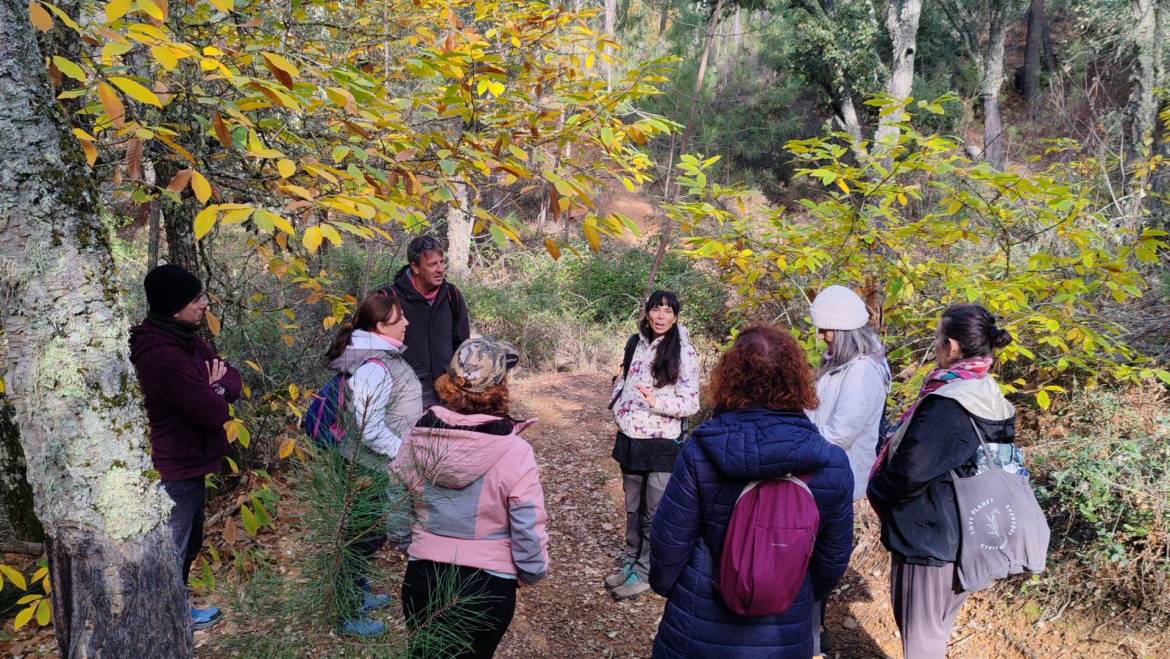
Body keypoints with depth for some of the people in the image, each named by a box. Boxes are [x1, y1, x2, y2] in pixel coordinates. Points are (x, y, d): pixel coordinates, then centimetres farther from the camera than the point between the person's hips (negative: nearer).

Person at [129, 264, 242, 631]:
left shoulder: (184, 339, 4)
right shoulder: (162, 357, -29)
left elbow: (231, 377, 6)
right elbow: (214, 412, -28)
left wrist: (216, 387, -15)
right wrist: (216, 391, -6)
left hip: (188, 462, 10)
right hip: (176, 470, -10)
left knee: (188, 544, 25)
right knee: (173, 550, 8)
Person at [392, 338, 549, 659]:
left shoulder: (418, 439, -10)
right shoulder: (515, 453, -22)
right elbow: (529, 534, -16)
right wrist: (532, 573, 4)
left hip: (422, 580, 4)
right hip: (487, 587, -3)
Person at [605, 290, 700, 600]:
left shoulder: (683, 352, -12)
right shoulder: (636, 342, 5)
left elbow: (690, 403, -13)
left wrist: (657, 402, -29)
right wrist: (618, 404, 3)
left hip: (662, 444, -5)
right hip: (630, 440, 6)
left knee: (654, 514, 4)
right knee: (632, 509, 18)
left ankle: (644, 573, 18)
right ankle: (630, 563, 33)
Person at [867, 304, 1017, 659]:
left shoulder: (944, 405, -24)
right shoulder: (991, 401, 4)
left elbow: (909, 469, -27)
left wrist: (877, 493, -6)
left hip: (926, 537, -9)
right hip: (961, 536, 9)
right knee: (937, 630, 23)